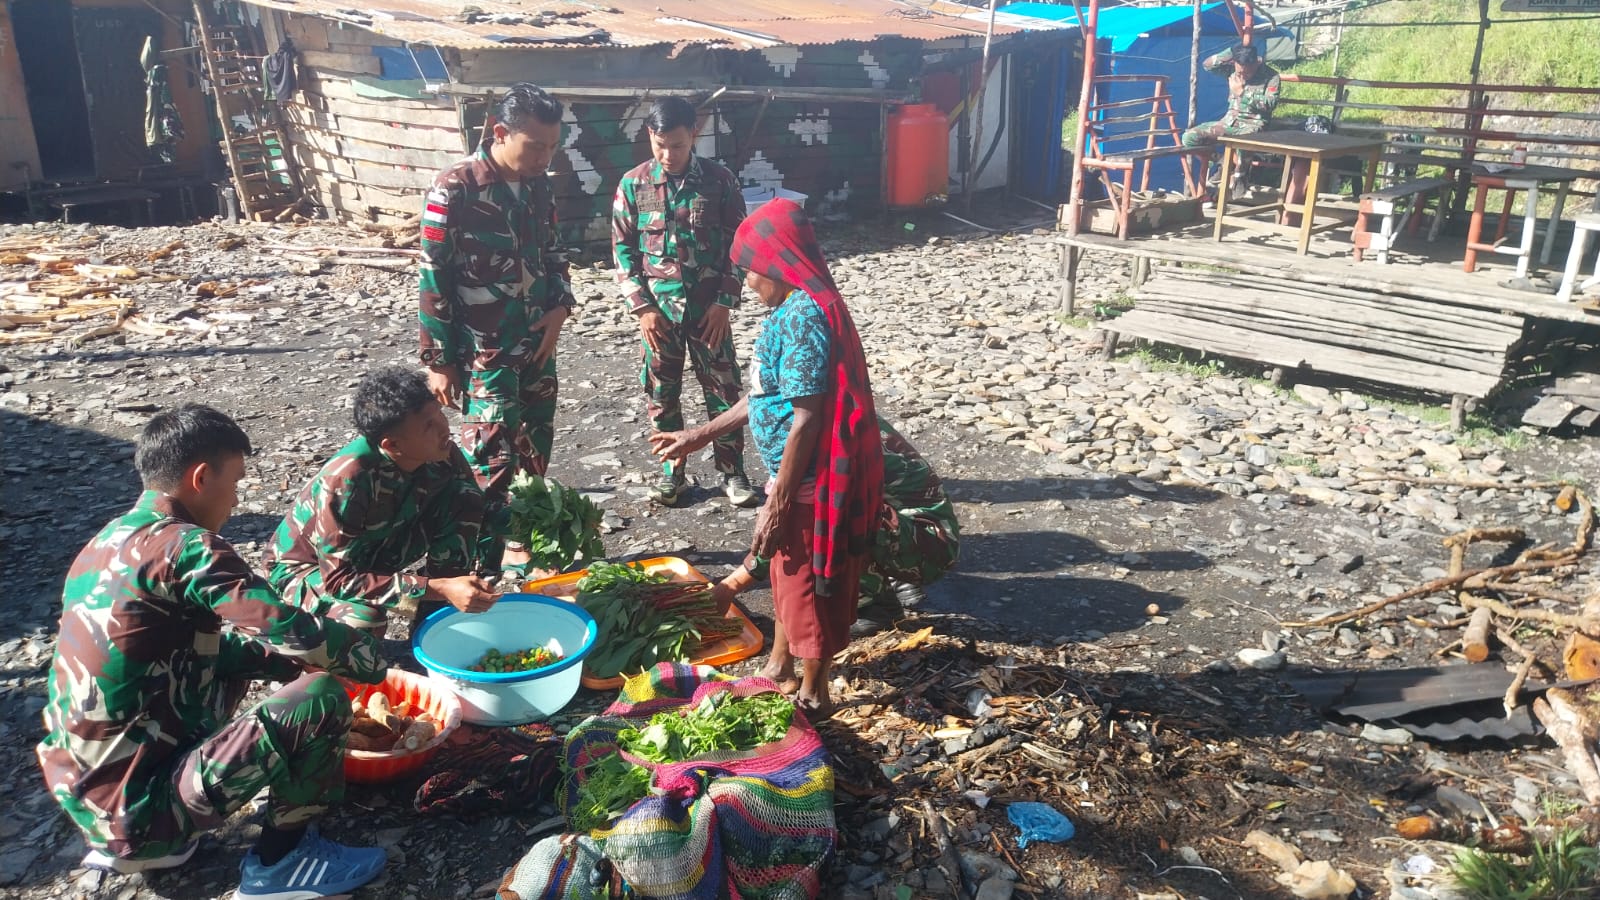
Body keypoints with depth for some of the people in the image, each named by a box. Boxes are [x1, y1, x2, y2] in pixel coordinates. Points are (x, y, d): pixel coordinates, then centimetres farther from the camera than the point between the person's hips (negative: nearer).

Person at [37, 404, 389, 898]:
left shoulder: (108, 542, 8)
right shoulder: (184, 546, -19)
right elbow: (294, 633, -23)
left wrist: (295, 661, 12)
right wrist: (379, 662, -5)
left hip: (81, 792, 9)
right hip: (138, 803, -9)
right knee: (322, 697, -15)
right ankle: (278, 860, 6)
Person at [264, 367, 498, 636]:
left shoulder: (442, 455, -21)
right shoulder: (345, 480, -36)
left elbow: (475, 511, -6)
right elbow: (339, 580, -34)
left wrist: (477, 581, -23)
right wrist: (439, 589, -40)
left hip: (374, 556, 5)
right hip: (306, 567, -5)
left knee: (465, 499, -17)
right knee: (362, 622, -38)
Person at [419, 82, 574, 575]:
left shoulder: (539, 185, 4)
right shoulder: (455, 189, -15)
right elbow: (434, 281, -12)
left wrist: (559, 307, -1)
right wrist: (439, 361, -11)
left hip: (538, 346, 6)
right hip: (484, 353, -6)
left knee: (536, 455, 14)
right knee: (493, 460, -6)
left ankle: (527, 547, 31)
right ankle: (484, 567, 5)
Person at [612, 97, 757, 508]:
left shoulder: (720, 180, -4)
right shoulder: (634, 184, -2)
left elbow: (738, 243, -1)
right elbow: (622, 248, 1)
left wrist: (725, 302, -7)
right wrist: (641, 306, -6)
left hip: (709, 307, -1)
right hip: (658, 308, 1)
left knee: (722, 387, 4)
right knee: (660, 392, 8)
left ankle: (732, 470, 17)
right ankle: (671, 470, 23)